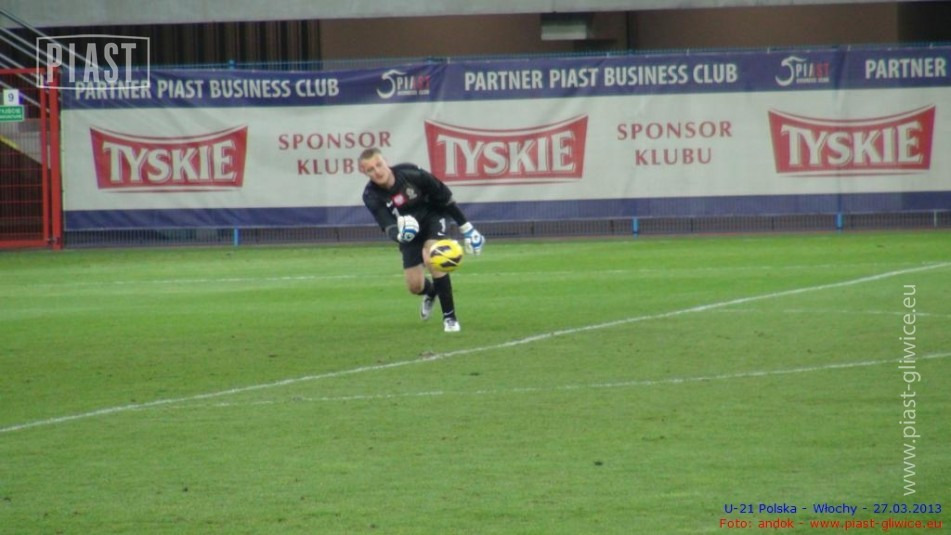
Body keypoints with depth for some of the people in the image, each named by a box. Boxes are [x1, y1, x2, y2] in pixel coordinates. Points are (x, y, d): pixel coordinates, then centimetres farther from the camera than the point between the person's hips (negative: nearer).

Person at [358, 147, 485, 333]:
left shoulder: (412, 174, -30)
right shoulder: (371, 196, -26)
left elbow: (445, 197, -17)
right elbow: (388, 227, -34)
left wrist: (466, 228, -11)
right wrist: (399, 234, -60)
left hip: (433, 217, -3)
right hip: (409, 229, 3)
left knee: (431, 257, -31)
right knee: (414, 286, 3)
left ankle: (450, 317, -19)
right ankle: (431, 292, 46)